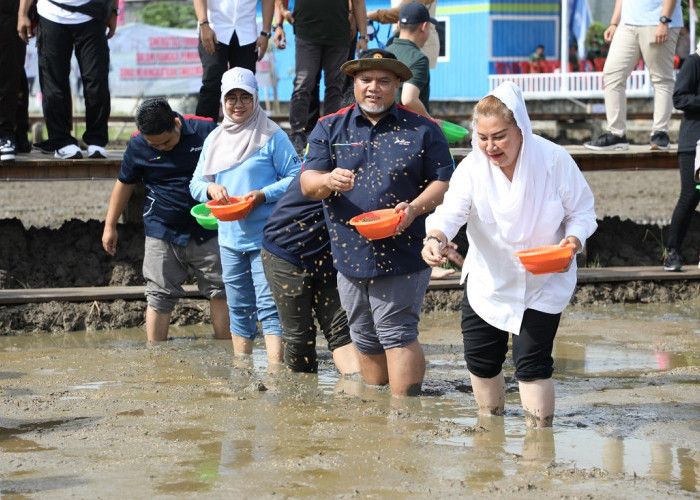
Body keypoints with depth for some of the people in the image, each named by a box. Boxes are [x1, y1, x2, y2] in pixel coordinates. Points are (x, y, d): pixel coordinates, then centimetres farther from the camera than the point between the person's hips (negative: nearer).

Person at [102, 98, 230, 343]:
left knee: (220, 290, 3)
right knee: (159, 295, -2)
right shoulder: (138, 146, -4)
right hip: (162, 233, 0)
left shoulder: (205, 130, -8)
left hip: (206, 229, 0)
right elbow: (124, 184, 9)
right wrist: (110, 226, 12)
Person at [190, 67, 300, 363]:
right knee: (238, 310, 12)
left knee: (269, 307, -12)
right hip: (229, 237, 6)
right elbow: (196, 182, 16)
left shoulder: (272, 137, -5)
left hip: (266, 237, -6)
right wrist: (210, 188, -7)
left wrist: (263, 195, -20)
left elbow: (296, 178, -7)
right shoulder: (214, 140, 13)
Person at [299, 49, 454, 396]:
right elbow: (307, 184, 0)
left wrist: (414, 208, -17)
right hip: (350, 254, 3)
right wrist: (329, 181, -24)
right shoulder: (329, 129, 9)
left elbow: (444, 181, 2)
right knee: (365, 339, 11)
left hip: (402, 254, -3)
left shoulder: (422, 130, 5)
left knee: (397, 334, -9)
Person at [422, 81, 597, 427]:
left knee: (532, 362, -10)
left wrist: (572, 242, -28)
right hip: (487, 279, 3)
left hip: (543, 284, -3)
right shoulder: (472, 168, -14)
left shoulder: (554, 161, -17)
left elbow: (582, 211, -7)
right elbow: (452, 208, -27)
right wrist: (435, 238, -49)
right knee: (480, 360, 11)